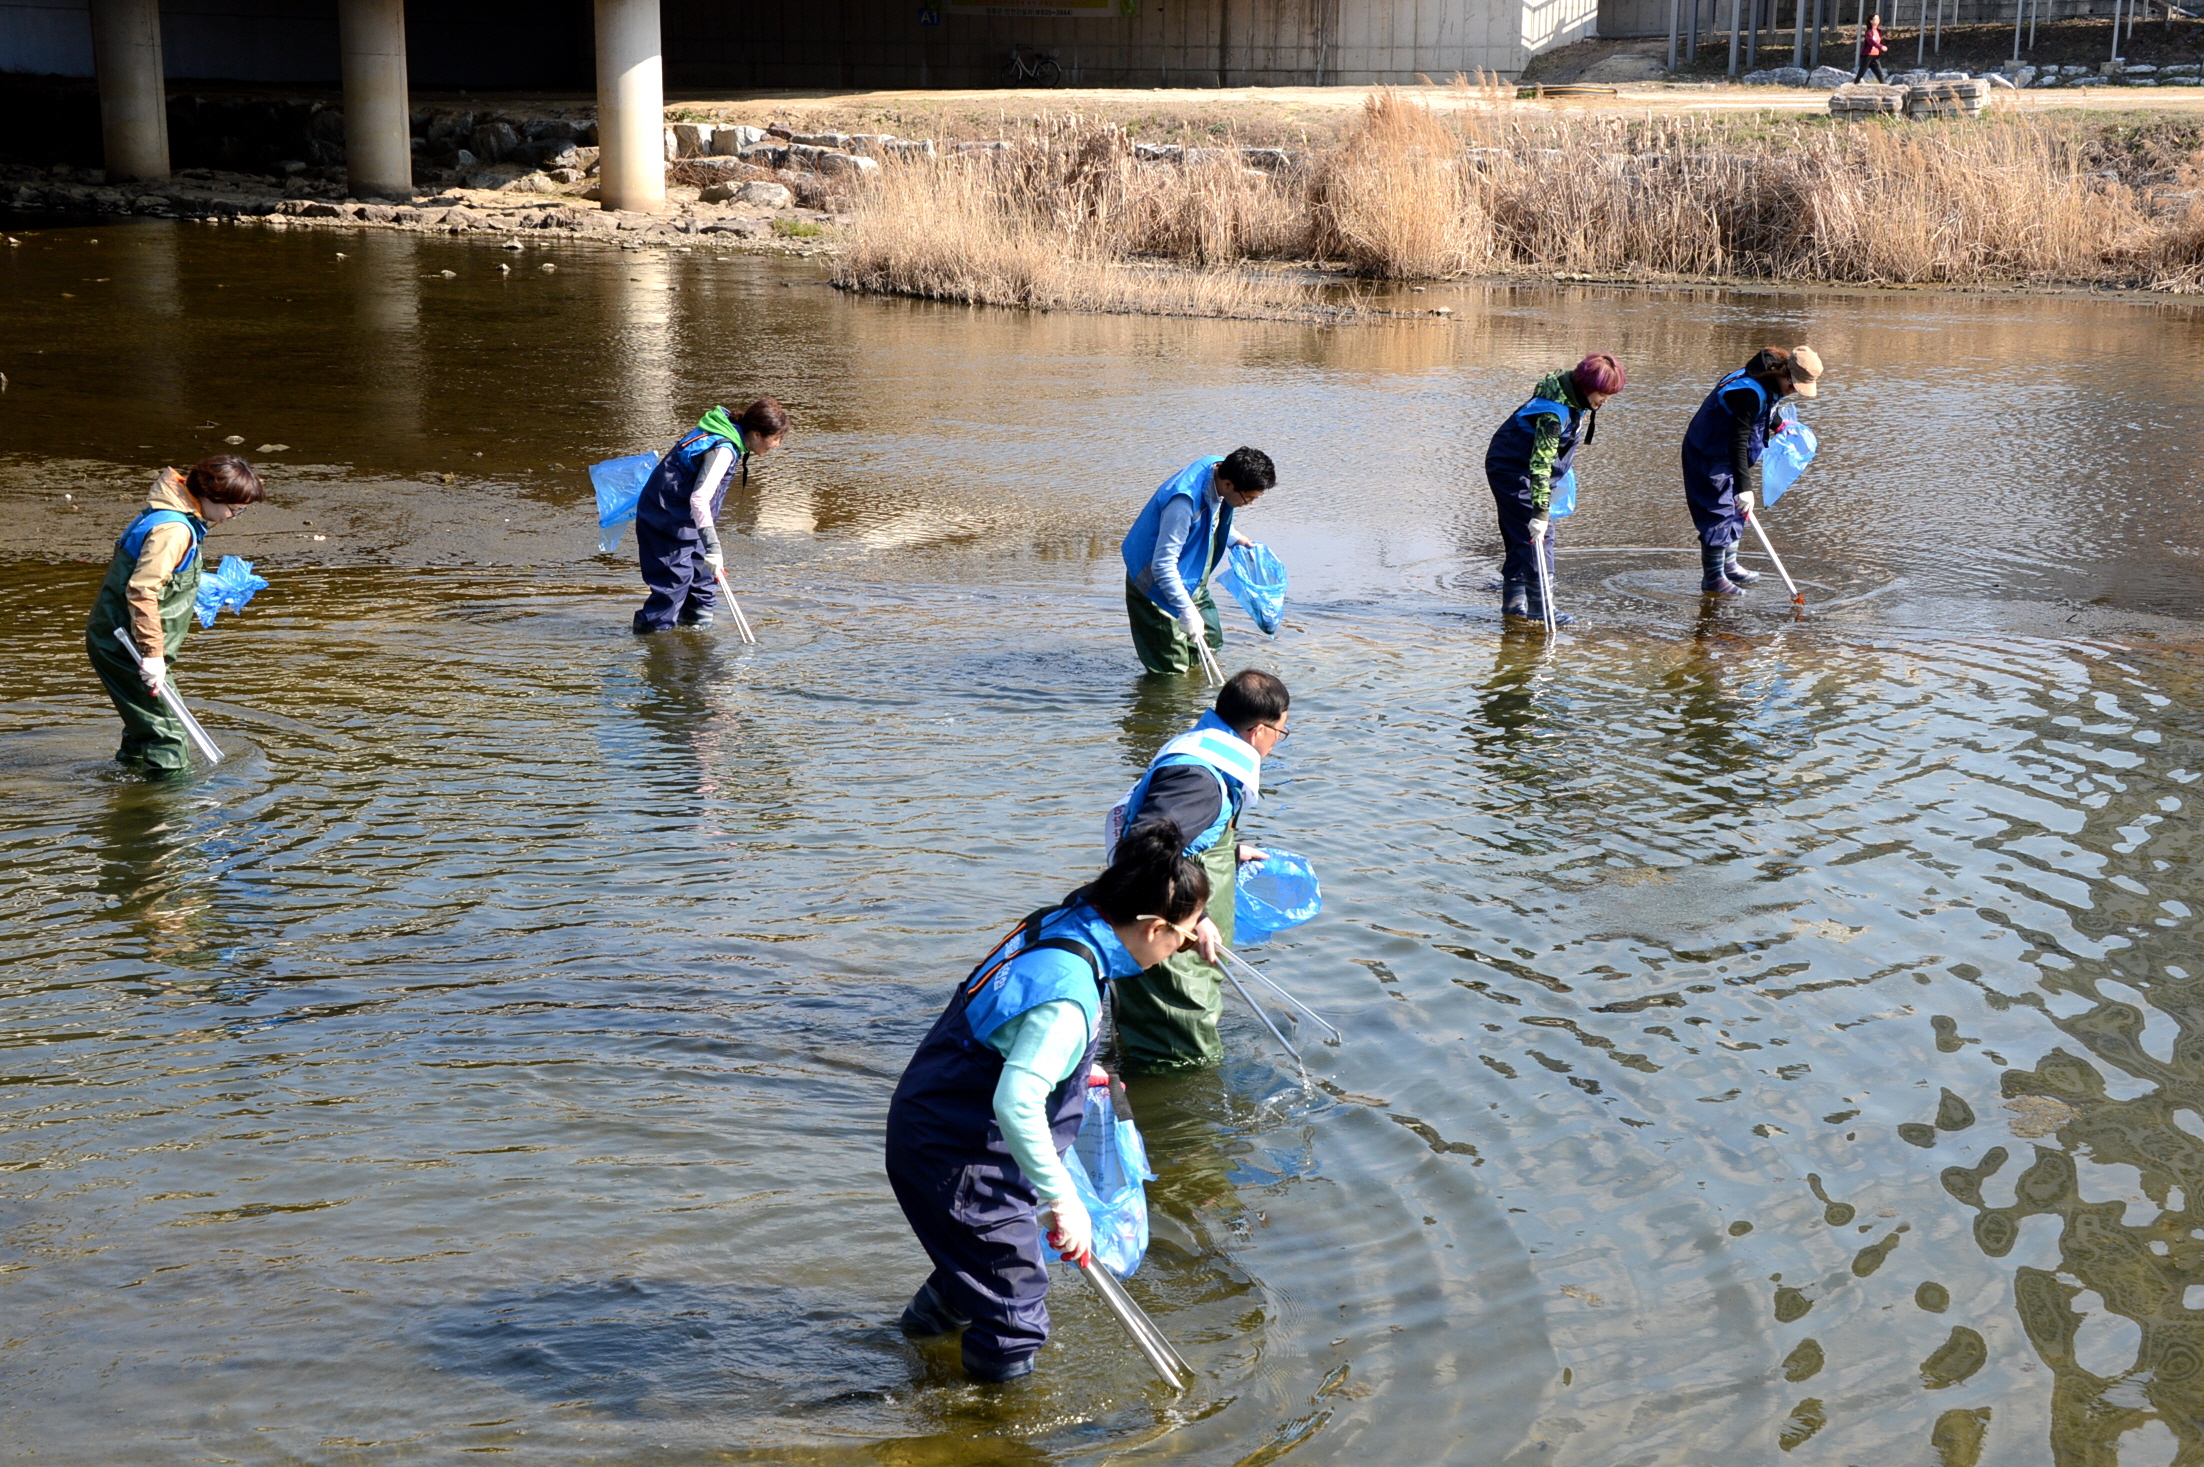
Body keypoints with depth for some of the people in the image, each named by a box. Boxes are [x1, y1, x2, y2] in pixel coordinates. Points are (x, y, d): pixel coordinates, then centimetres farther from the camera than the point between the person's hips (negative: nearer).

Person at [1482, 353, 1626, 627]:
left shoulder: (1577, 399, -2)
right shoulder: (1555, 409, -31)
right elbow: (1540, 463, -34)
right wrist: (1540, 513, -36)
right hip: (1513, 470, -10)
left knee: (1519, 538, 12)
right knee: (1537, 536, -13)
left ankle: (1513, 603, 17)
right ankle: (1540, 608, -11)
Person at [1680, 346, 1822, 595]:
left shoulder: (1770, 385, -3)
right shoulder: (1750, 392, -33)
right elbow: (1738, 441, -36)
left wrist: (1779, 426, 36)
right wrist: (1744, 487, -39)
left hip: (1725, 454, 10)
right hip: (1709, 457, -10)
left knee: (1734, 510, 18)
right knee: (1718, 512, -7)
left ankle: (1729, 567, 33)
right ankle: (1712, 579, 1)